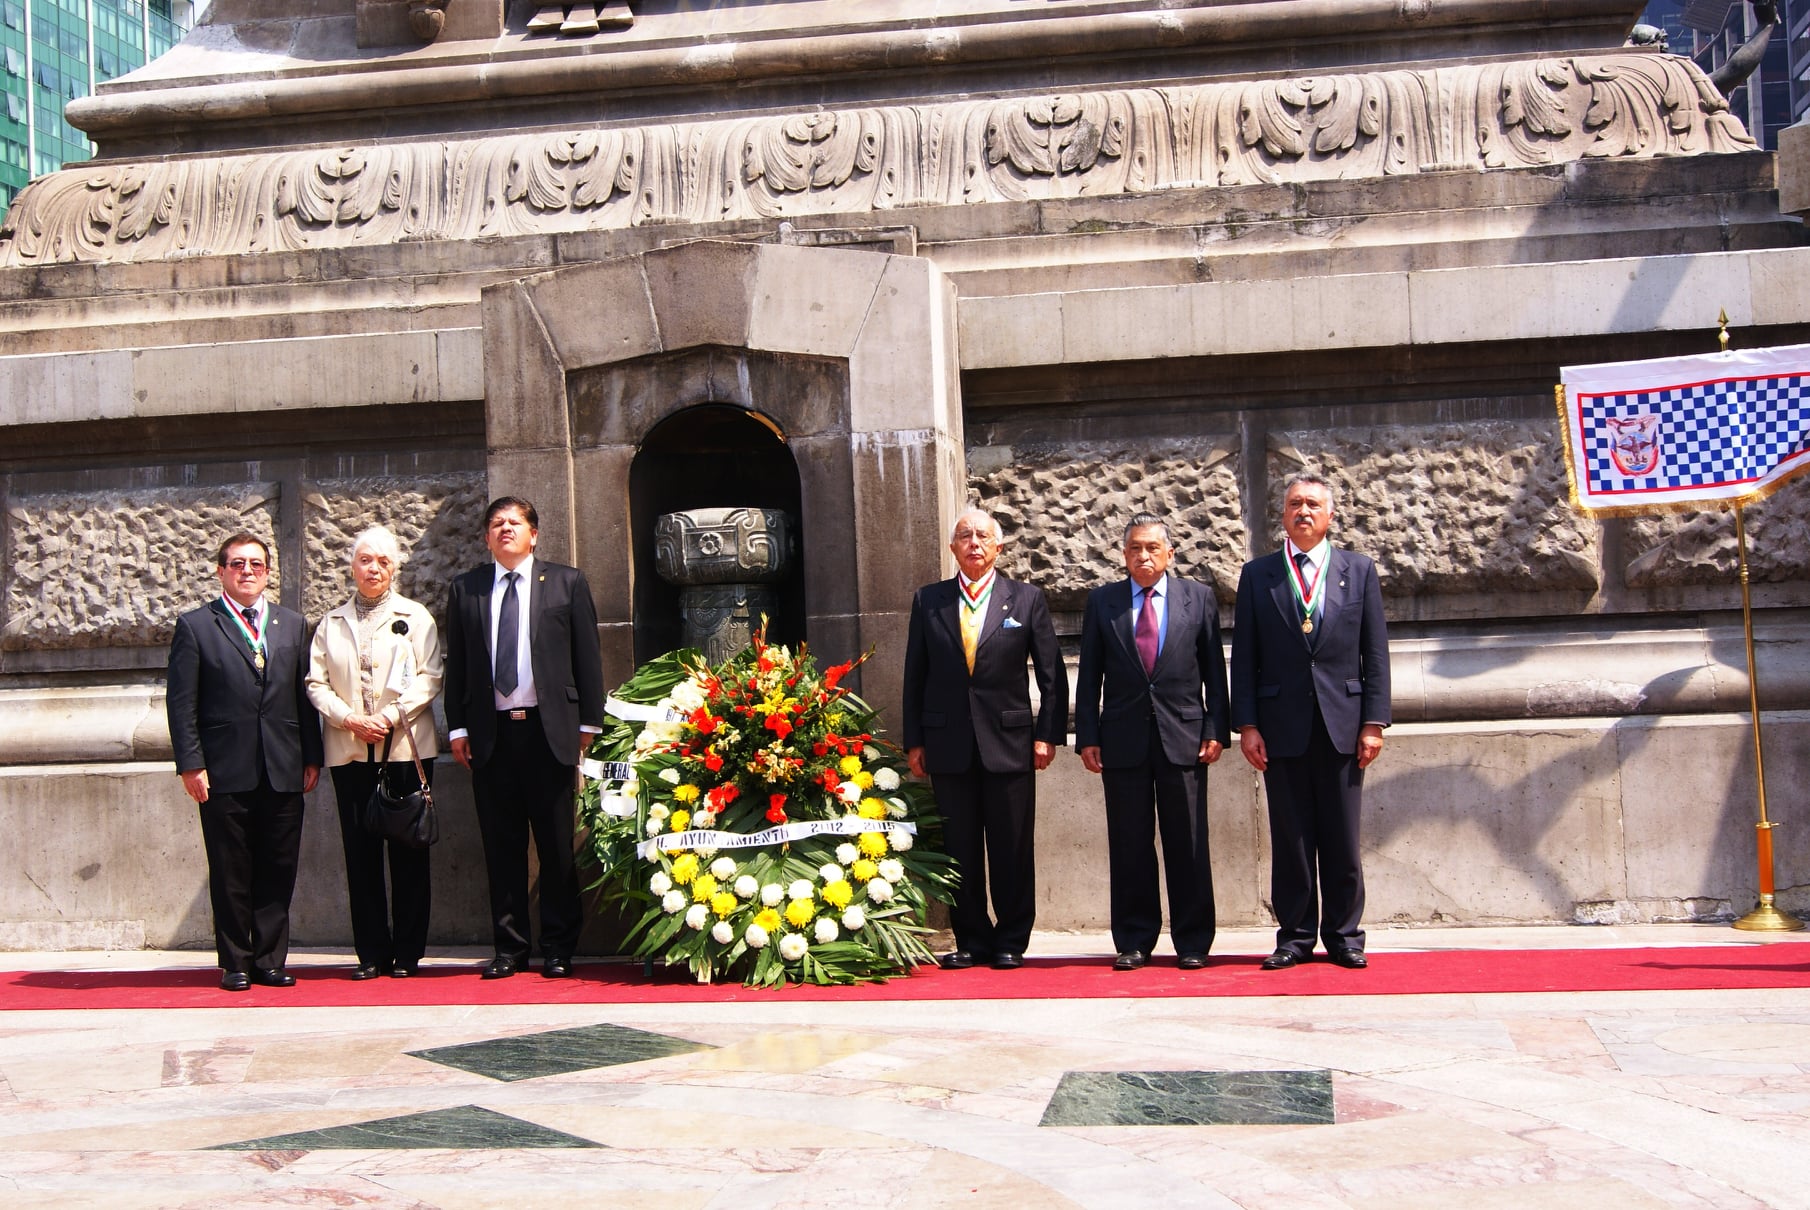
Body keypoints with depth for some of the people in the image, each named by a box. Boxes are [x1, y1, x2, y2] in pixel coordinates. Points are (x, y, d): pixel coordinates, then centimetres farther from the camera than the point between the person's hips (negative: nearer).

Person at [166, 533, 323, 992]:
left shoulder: (293, 624, 14)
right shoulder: (195, 626, 4)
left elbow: (304, 695, 13)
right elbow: (181, 701, 0)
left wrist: (311, 757, 7)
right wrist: (191, 764, -7)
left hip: (283, 771, 3)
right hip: (225, 772, -3)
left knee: (278, 872, 5)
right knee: (231, 874, 3)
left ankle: (270, 960, 13)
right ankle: (235, 963, 13)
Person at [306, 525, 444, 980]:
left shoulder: (415, 617, 8)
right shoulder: (331, 624, 15)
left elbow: (429, 677, -1)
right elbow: (316, 683, 8)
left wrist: (391, 716, -13)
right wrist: (349, 719, -9)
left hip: (405, 747, -2)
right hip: (349, 751, 2)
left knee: (408, 852, 0)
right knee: (360, 853, 2)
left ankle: (407, 952, 6)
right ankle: (371, 952, 8)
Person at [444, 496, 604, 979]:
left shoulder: (566, 582, 7)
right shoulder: (466, 589, 12)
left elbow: (588, 655, 5)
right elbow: (456, 663, 11)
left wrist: (589, 723, -1)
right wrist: (457, 727, 4)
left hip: (549, 729, -2)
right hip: (490, 733, 2)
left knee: (557, 845, 2)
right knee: (501, 845, 5)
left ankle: (558, 948, 11)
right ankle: (509, 946, 13)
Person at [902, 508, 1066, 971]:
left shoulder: (1026, 599, 5)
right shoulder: (928, 601, 9)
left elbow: (1052, 675, 5)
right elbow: (915, 676, 9)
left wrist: (1047, 734, -2)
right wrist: (914, 741, 4)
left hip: (1008, 742, -1)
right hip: (948, 745, 1)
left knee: (1012, 850, 2)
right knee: (960, 850, 5)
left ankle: (1011, 941, 13)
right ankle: (971, 940, 15)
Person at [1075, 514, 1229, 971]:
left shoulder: (1199, 598, 8)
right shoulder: (1102, 601, 9)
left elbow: (1214, 671, 7)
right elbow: (1090, 675, 8)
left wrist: (1216, 729, -1)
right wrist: (1087, 737, 1)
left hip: (1183, 736, 0)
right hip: (1123, 739, 1)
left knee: (1188, 844, 2)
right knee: (1129, 845, 4)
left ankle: (1193, 942, 12)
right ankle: (1134, 942, 13)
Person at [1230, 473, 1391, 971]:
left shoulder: (1359, 570, 8)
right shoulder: (1257, 575, 7)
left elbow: (1375, 653, 6)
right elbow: (1244, 658, 5)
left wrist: (1374, 722, -2)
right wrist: (1246, 725, -3)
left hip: (1341, 723, 0)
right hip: (1282, 724, 0)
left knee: (1341, 840, 4)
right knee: (1290, 839, 3)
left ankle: (1345, 937, 14)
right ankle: (1295, 937, 12)